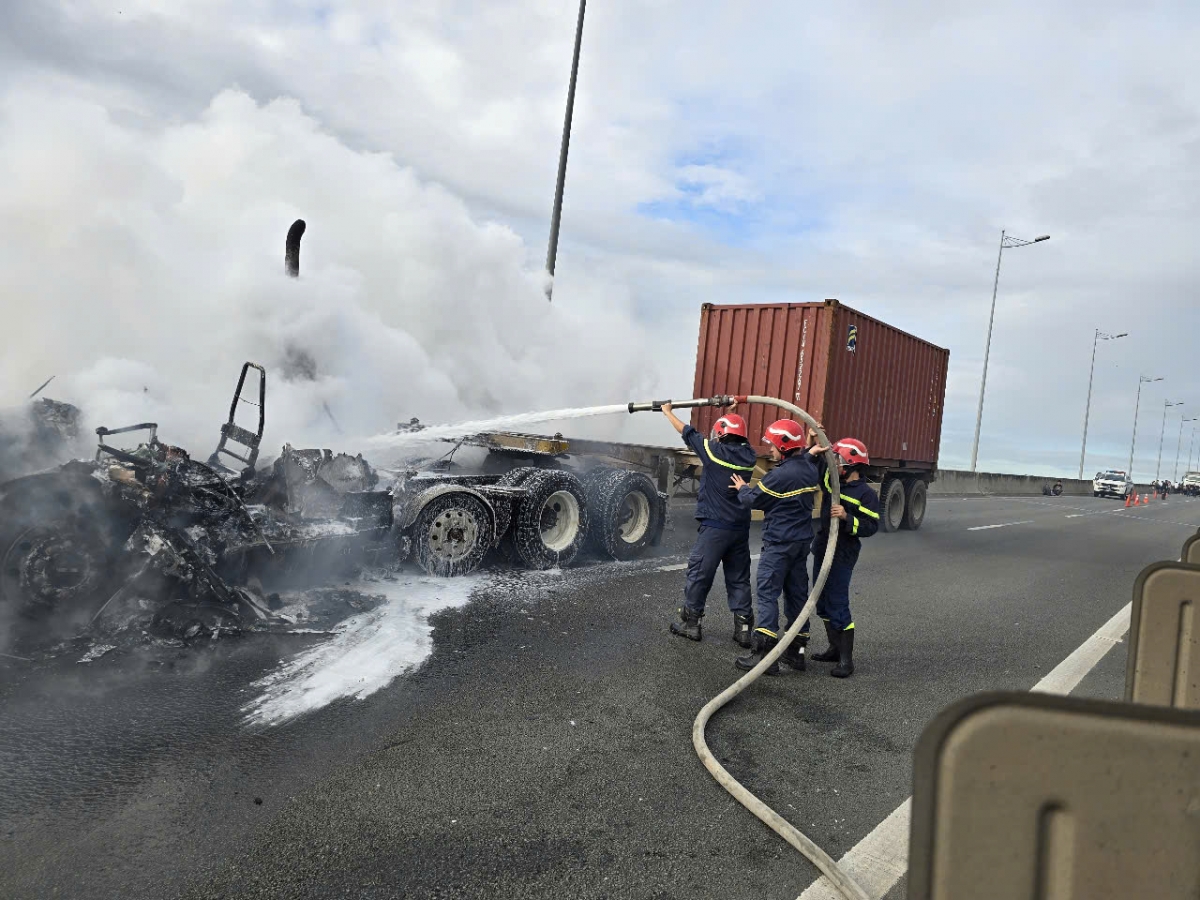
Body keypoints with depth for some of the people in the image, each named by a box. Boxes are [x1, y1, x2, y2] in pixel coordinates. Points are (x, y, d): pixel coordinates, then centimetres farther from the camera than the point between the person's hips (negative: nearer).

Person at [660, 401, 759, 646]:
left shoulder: (715, 451, -11)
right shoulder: (748, 455, 3)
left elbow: (687, 432, 2)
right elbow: (737, 439, 26)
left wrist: (668, 412, 16)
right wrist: (732, 413, 29)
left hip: (715, 526, -5)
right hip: (741, 527, 6)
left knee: (699, 573, 6)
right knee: (739, 577, 12)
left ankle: (690, 622, 14)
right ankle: (743, 626, 12)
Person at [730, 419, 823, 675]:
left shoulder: (780, 475, -19)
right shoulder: (809, 469, 3)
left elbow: (752, 500, -9)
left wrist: (742, 488, 9)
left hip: (779, 543, -8)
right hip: (802, 541, 8)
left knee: (768, 594, -6)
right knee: (797, 594, 13)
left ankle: (764, 654, -9)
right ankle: (796, 651, 21)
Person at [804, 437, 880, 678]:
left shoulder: (866, 494, -11)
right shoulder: (831, 480, 7)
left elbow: (871, 526, -16)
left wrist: (846, 517, -26)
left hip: (843, 555, -8)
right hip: (822, 550, 8)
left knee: (837, 605, -8)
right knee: (823, 604, 14)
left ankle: (846, 659, -1)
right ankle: (835, 649, 27)